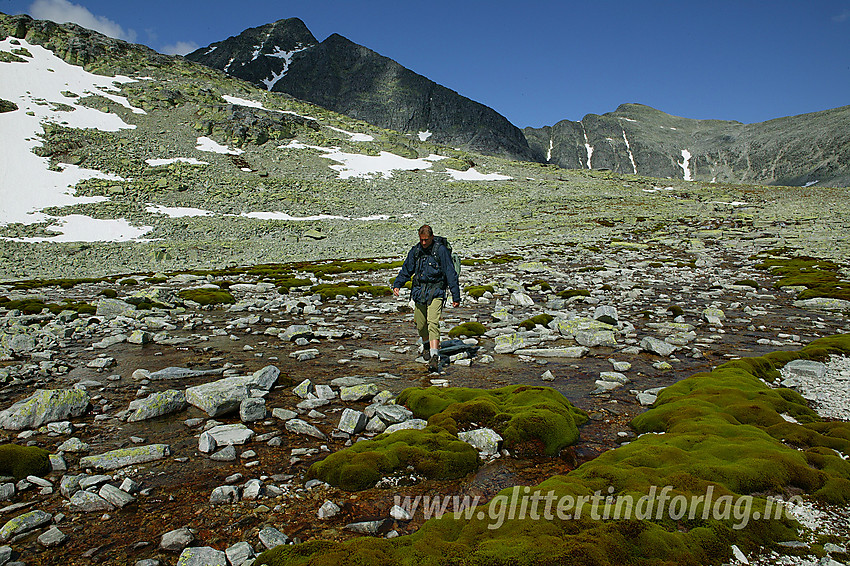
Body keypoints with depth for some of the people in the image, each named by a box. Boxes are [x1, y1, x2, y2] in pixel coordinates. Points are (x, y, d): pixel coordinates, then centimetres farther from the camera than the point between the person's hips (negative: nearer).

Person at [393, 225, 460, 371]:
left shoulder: (441, 250, -7)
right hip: (419, 291, 5)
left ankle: (434, 357, -24)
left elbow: (451, 273, -5)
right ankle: (426, 344, 42)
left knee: (433, 323, -18)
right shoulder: (415, 251, 6)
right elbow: (406, 269, 13)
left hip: (436, 292, -4)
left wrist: (456, 296, -6)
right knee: (420, 324, 12)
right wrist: (397, 285, -3)